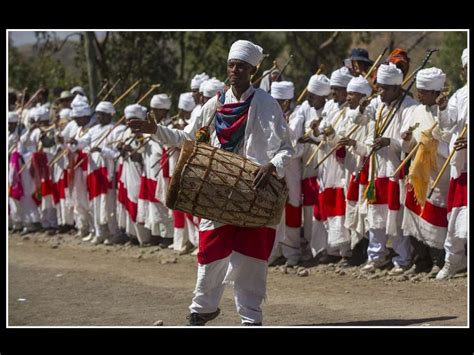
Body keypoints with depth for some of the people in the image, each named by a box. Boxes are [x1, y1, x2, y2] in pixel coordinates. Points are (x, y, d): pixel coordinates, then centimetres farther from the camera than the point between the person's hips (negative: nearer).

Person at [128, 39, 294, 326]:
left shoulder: (266, 105, -6)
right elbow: (187, 139, 13)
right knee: (212, 252, 7)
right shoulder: (215, 105, 6)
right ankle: (204, 307, 25)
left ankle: (251, 317, 7)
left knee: (250, 256, -2)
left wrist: (272, 166, -26)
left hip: (253, 192, -3)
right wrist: (156, 130, 0)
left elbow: (286, 149, -7)